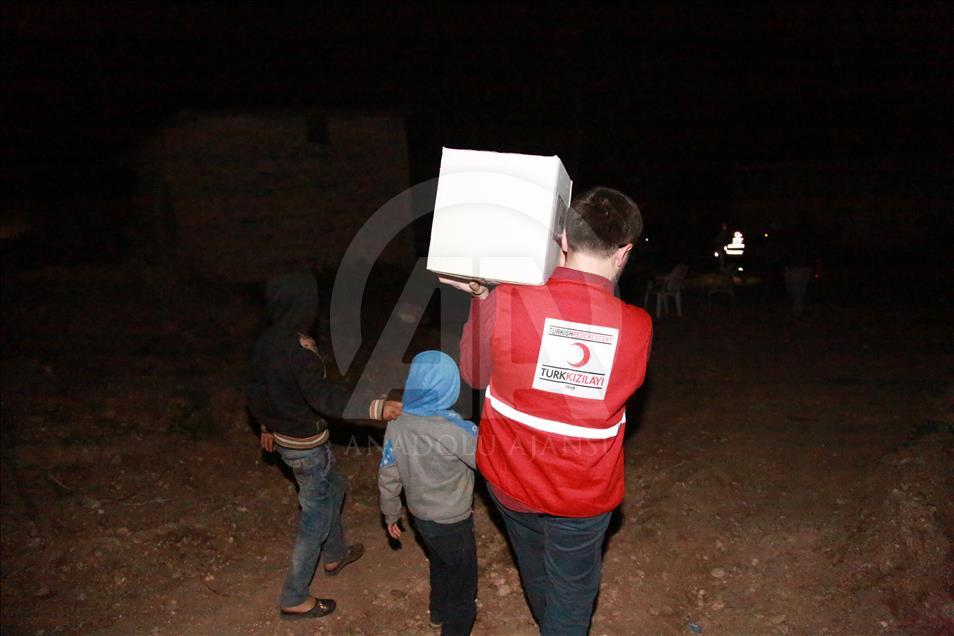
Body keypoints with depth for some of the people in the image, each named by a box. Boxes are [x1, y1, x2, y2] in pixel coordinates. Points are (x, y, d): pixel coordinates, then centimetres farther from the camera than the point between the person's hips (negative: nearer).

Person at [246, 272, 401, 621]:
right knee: (315, 517, 7)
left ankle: (335, 554, 48)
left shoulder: (267, 341, -2)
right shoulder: (299, 351, -29)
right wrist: (376, 408, -52)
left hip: (284, 435, 9)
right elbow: (322, 395, -44)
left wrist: (266, 425, 24)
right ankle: (293, 599, 20)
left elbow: (255, 389, 10)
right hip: (306, 446, -9)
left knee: (332, 489, 28)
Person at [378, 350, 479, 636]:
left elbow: (388, 477, -2)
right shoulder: (452, 428, -30)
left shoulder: (396, 424, -11)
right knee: (463, 580, 17)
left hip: (421, 516, 7)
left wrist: (391, 514, 12)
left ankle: (439, 612, 54)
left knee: (440, 567, 32)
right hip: (452, 523, -7)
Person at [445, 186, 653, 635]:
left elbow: (475, 374, -4)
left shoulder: (505, 303, -22)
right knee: (571, 594, 22)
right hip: (582, 496, -3)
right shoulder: (636, 327, -21)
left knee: (533, 566, 32)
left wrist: (480, 298, 1)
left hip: (509, 479, 3)